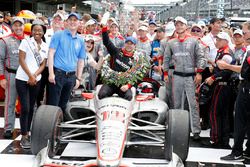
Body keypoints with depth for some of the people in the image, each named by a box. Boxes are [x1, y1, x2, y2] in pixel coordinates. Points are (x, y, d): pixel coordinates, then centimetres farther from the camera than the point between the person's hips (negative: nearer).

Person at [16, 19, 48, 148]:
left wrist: (34, 76, -10)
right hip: (22, 79, -4)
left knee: (31, 108, 10)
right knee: (25, 108, -8)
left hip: (36, 80, 4)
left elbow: (43, 64, 6)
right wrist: (30, 75, -15)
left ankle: (27, 133, 21)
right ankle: (24, 137, -1)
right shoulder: (25, 42, -3)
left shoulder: (45, 46, 9)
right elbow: (21, 60, -8)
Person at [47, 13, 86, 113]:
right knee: (52, 104, -5)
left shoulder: (80, 41, 13)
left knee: (63, 105, 13)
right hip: (58, 74, -4)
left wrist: (78, 78, 11)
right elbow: (51, 53, -5)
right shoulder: (59, 35, 0)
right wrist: (51, 73, -13)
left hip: (71, 76, 4)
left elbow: (81, 61, 16)